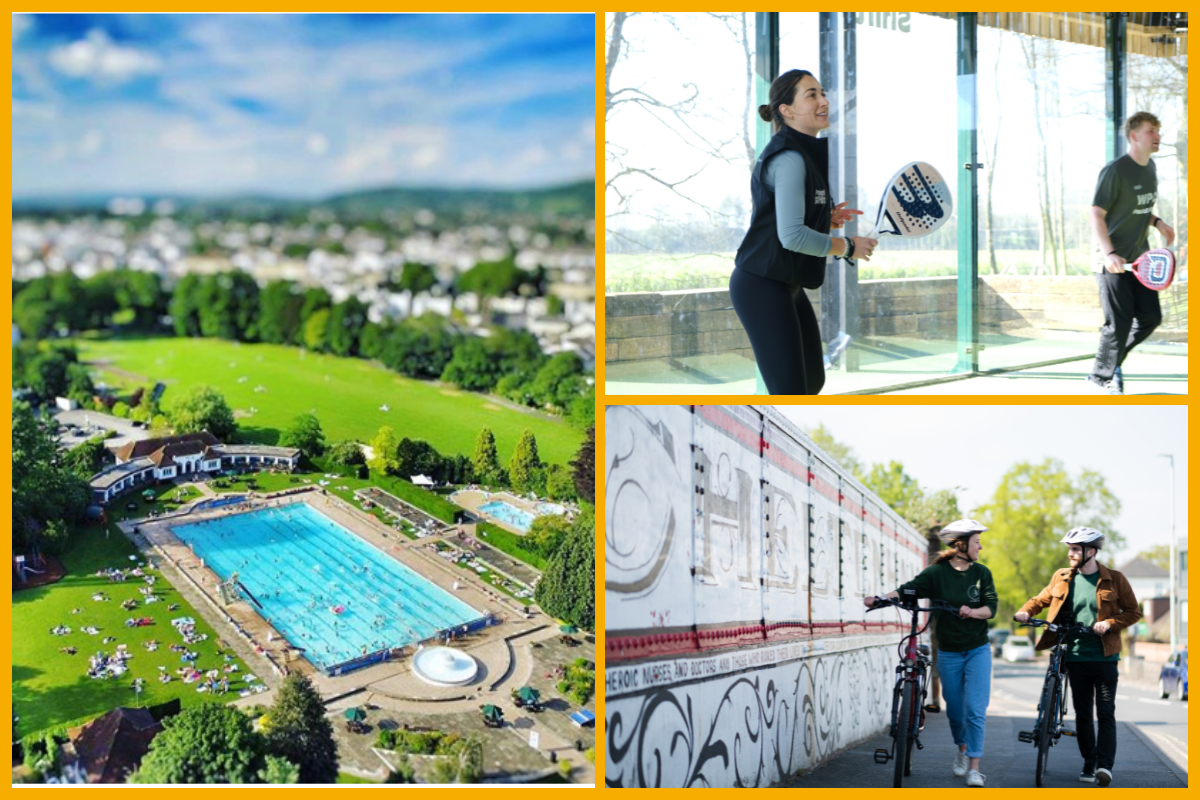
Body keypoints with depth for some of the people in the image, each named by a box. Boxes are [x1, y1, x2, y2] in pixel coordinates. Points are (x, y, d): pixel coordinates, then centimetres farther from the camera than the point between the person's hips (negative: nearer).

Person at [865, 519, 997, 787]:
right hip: (949, 653, 0)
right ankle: (962, 751, 37)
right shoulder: (936, 573, -6)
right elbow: (909, 589, -16)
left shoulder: (982, 573, 1)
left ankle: (974, 769, -6)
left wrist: (973, 612, -29)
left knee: (975, 710, -10)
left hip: (977, 651, 0)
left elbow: (991, 606, -6)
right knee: (954, 710, 9)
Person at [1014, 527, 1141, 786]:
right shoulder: (1062, 578, 7)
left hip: (1105, 657, -3)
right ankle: (1089, 764, 16)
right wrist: (1026, 611, -4)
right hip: (1076, 656, 3)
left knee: (1106, 713, -7)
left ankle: (1105, 764, -8)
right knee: (1082, 714, 7)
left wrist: (1109, 623, -14)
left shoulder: (1114, 580, -1)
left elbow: (1133, 612, 3)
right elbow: (1042, 599, 17)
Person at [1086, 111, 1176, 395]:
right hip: (1112, 262, -8)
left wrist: (1156, 222, 4)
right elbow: (1097, 214, -18)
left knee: (1150, 318, 3)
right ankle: (1100, 378, 12)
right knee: (1119, 324, -8)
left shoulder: (1150, 167, 11)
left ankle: (1113, 362, 24)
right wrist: (1109, 254, -29)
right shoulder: (1115, 171, -15)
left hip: (1139, 258, 8)